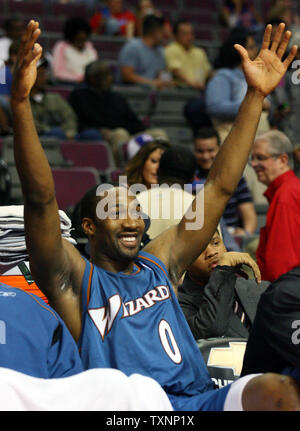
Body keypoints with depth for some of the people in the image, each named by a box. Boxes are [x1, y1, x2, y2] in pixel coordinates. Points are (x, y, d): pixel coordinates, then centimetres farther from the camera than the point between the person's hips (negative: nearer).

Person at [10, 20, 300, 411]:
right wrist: (20, 102, -23)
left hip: (200, 401, 6)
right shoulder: (75, 279, 6)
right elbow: (40, 199, -10)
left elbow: (220, 187, 20)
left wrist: (256, 95, 17)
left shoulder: (159, 263, 21)